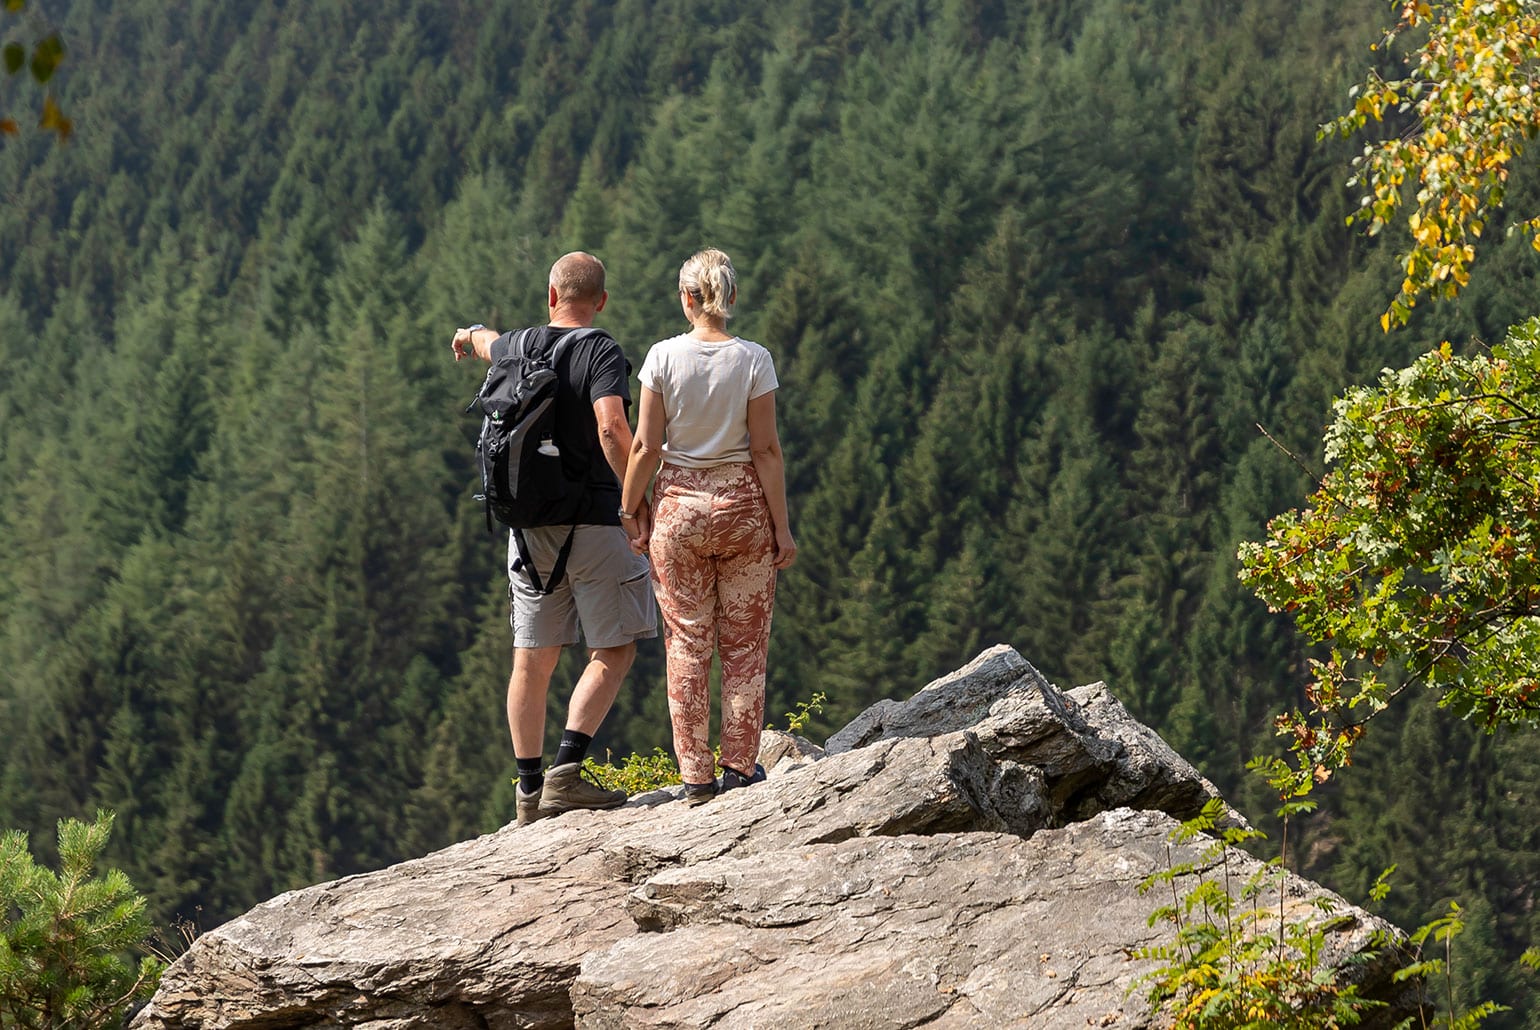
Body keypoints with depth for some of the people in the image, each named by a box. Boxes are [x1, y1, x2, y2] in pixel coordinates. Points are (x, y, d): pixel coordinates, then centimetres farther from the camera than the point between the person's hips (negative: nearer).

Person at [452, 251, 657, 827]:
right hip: (595, 521, -6)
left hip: (529, 523, 6)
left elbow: (487, 342, 34)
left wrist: (470, 336, 58)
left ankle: (529, 790, 13)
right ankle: (566, 771, -11)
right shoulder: (600, 353, -11)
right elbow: (612, 430, -26)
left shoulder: (515, 348, 8)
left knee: (532, 660, 9)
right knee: (613, 652, 2)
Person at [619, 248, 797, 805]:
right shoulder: (753, 360, -7)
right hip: (743, 506, 0)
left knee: (687, 641, 7)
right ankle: (741, 768, 10)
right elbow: (767, 450, -7)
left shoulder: (663, 357, -6)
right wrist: (782, 526, -1)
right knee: (744, 643, 9)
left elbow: (646, 447, -5)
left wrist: (629, 510, 7)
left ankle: (696, 775, 7)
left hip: (679, 504, 0)